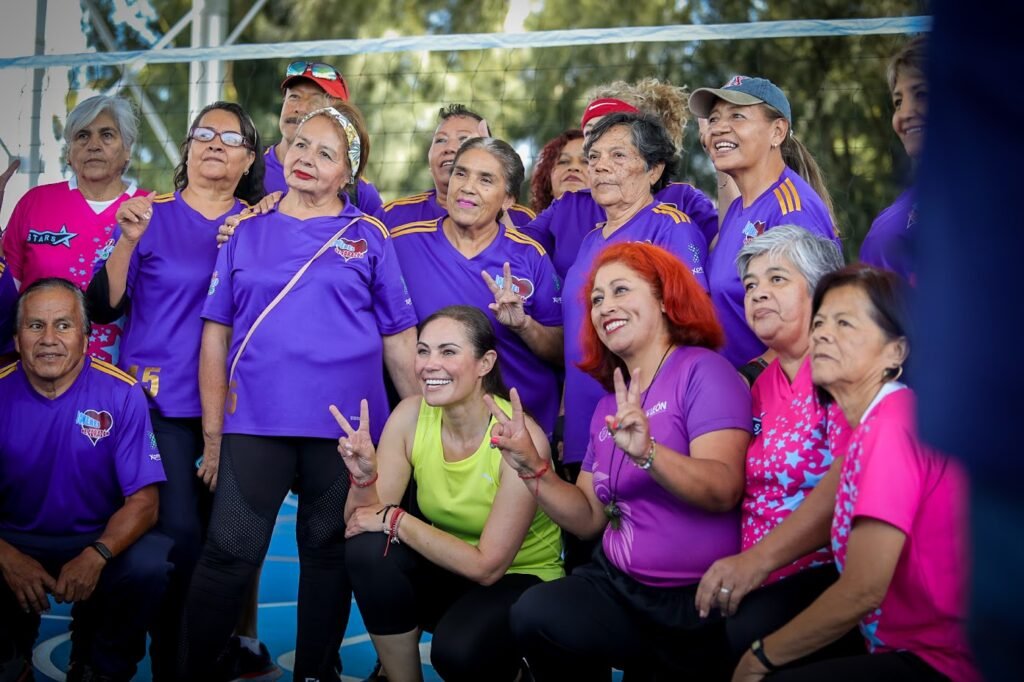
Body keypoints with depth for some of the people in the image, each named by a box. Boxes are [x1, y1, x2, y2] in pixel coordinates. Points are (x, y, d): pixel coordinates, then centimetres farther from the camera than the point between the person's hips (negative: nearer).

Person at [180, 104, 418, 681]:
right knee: (229, 554, -2)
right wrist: (213, 432, 3)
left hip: (344, 425, 0)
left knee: (330, 553, 10)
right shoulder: (247, 232, 9)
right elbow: (216, 336, 8)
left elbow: (399, 340, 6)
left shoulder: (368, 237, 6)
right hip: (255, 422, 0)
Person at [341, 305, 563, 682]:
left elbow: (487, 566, -24)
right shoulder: (410, 415, -11)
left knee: (458, 649, -32)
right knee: (368, 549, -24)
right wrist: (364, 478, -30)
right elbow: (359, 523, -9)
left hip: (521, 580, -4)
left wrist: (394, 520, -23)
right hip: (448, 568, 4)